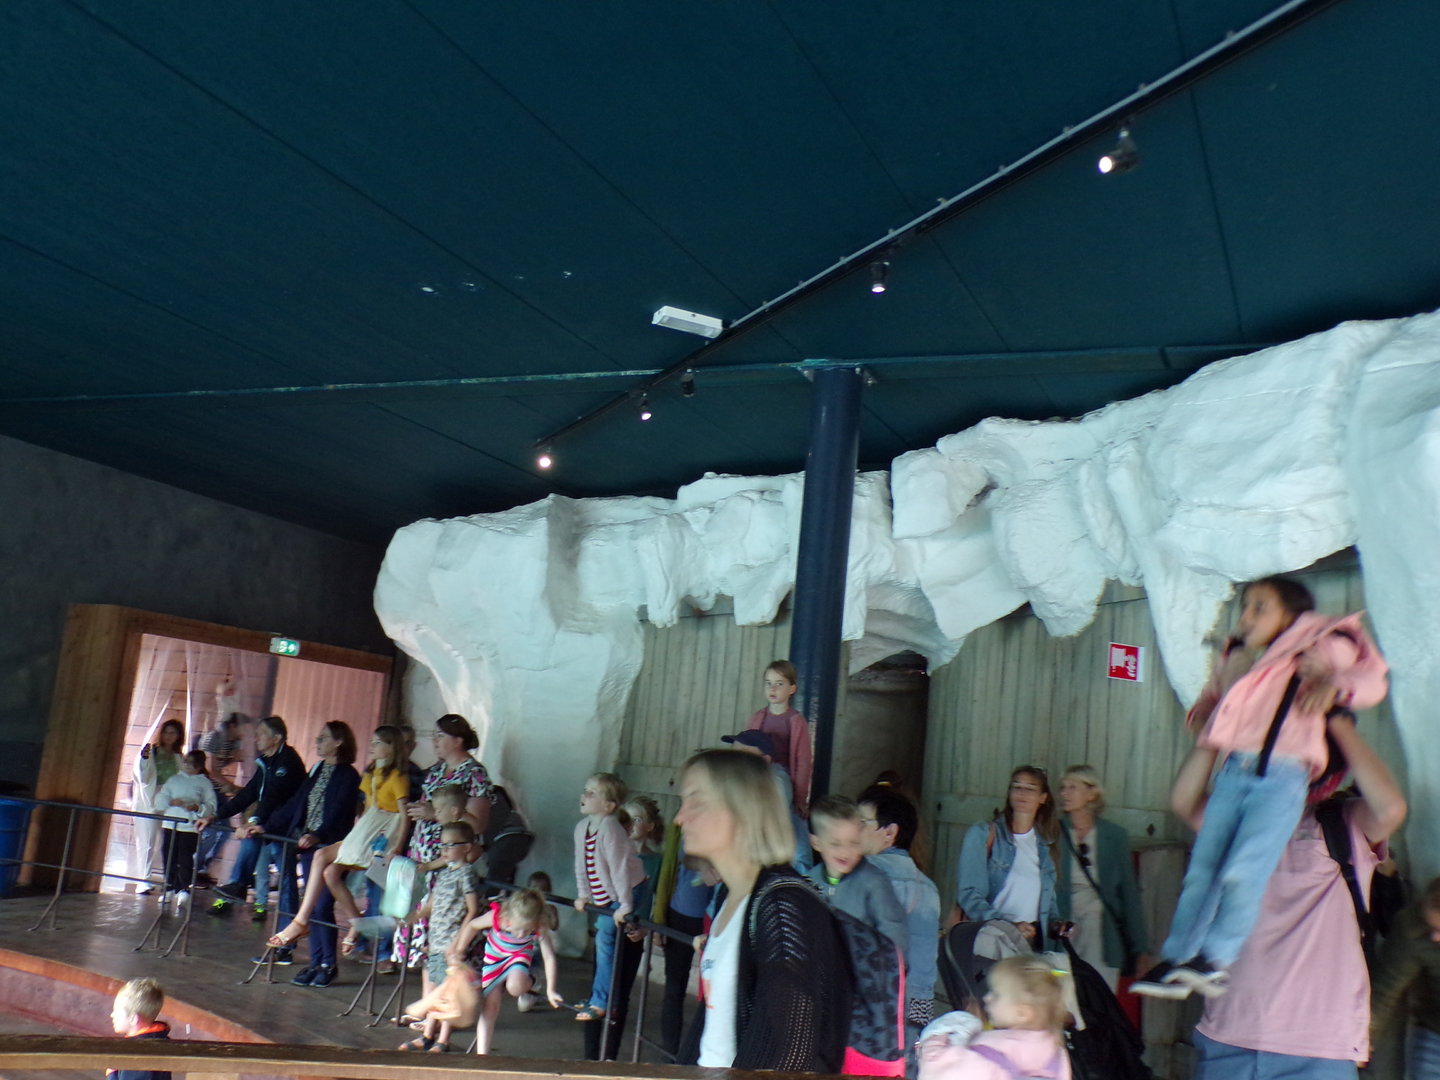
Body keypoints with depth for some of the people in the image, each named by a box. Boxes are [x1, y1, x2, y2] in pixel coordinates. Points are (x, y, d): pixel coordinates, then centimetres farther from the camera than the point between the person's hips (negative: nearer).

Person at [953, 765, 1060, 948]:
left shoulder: (1045, 845, 16)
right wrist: (1009, 925, -19)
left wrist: (1057, 923, 3)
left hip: (1031, 940, 4)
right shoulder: (983, 834, 0)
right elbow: (969, 893, -8)